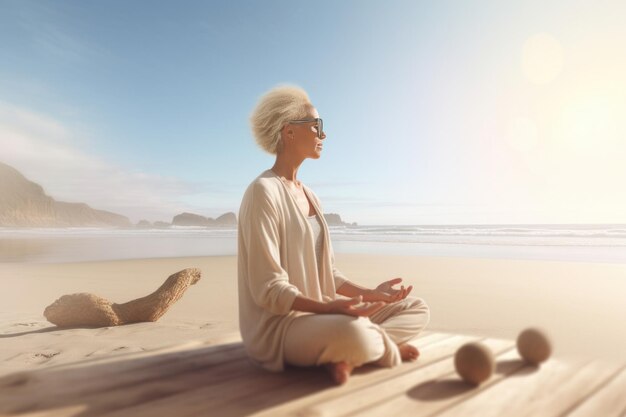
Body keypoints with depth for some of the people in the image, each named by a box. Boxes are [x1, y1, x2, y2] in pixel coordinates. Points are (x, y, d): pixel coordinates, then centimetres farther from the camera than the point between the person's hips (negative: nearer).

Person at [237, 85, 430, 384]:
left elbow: (326, 273, 12)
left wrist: (371, 294, -1)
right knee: (352, 333, -39)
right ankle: (385, 347, -4)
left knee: (417, 309, 7)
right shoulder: (264, 191, -16)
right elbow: (268, 289, -20)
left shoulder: (309, 195, 12)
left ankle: (344, 355, -13)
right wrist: (328, 307, -31)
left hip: (323, 313, 9)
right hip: (281, 324, -8)